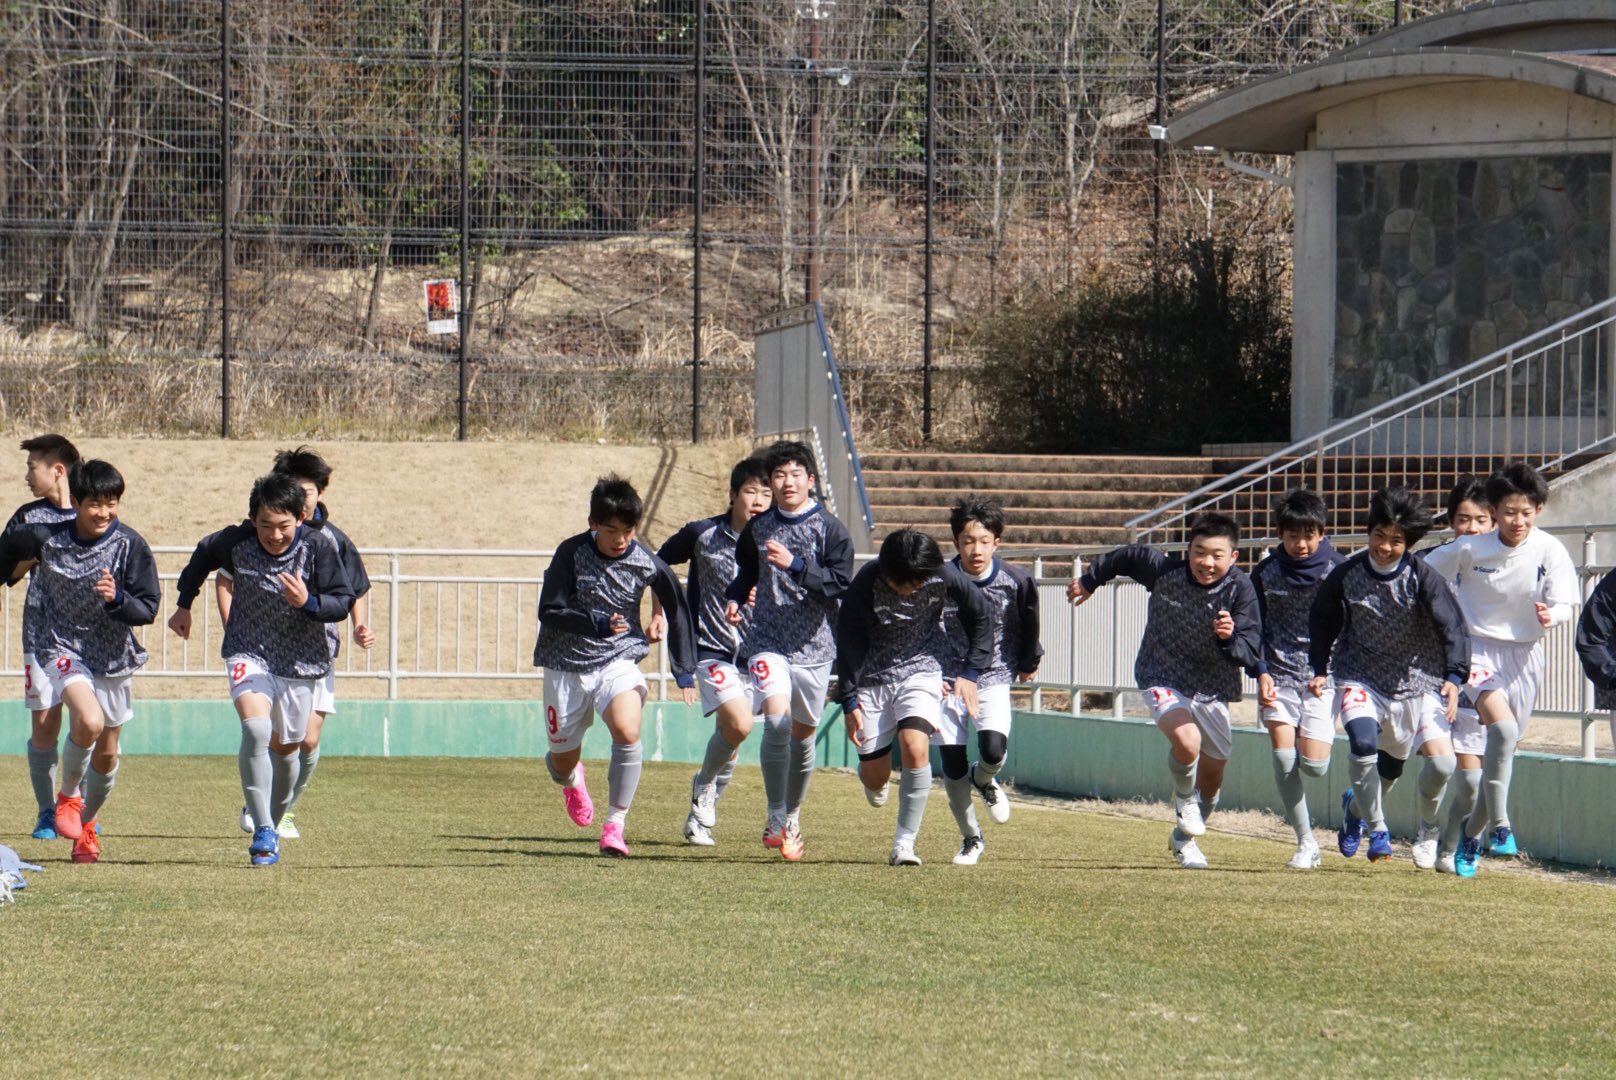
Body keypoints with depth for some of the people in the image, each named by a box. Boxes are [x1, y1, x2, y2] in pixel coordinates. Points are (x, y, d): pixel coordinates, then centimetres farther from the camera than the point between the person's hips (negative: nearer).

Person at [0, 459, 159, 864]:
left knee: (107, 752, 11)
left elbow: (147, 610, -12)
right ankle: (69, 795, -2)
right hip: (61, 647, -2)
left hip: (112, 655, 2)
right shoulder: (47, 537, -12)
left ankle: (86, 824, 36)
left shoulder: (130, 546, -13)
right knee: (88, 721, -28)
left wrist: (116, 599, -31)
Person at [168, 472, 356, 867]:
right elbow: (202, 557, 10)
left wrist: (308, 602, -30)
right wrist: (184, 604, 22)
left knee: (285, 748, 10)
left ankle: (272, 826, 34)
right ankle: (262, 832, -24)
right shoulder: (236, 542, -12)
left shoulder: (318, 548, -15)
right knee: (256, 728, -25)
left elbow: (343, 602, -10)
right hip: (248, 653, -1)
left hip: (299, 660, 1)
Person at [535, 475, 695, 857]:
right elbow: (549, 612, -12)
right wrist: (598, 624, -27)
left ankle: (615, 826, -18)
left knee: (627, 731, -29)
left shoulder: (647, 564, -10)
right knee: (563, 758, 9)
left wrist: (685, 670, 0)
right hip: (566, 664, 0)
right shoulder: (571, 553, -14)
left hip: (618, 661, 0)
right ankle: (570, 779, 50)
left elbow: (677, 610, 5)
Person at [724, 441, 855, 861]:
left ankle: (792, 816, 30)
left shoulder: (830, 530, -2)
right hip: (767, 640, 0)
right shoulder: (758, 528, 7)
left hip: (813, 643, 0)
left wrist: (794, 564, -22)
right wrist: (735, 598, 4)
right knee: (776, 719, -20)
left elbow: (840, 582, -13)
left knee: (803, 733, 9)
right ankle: (776, 819, -15)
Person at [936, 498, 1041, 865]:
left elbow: (1029, 624, 11)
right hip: (949, 680, 0)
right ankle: (971, 839, 17)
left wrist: (1029, 662, 22)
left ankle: (983, 780, 16)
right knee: (952, 767, -3)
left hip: (994, 679, 0)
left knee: (993, 750, -22)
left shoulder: (1016, 582, -10)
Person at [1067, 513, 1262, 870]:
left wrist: (1229, 638, -42)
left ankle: (1185, 838, 41)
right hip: (1163, 677, -2)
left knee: (1212, 774, 13)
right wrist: (1090, 580, 19)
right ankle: (1183, 798, 4)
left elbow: (1251, 652, -20)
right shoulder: (1165, 572, -18)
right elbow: (1129, 557, 3)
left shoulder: (1240, 589, -18)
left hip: (1213, 687, 2)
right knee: (1187, 740, -30)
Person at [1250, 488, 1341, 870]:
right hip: (1279, 674, 1)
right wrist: (1261, 673, -5)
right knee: (1283, 754, -14)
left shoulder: (1336, 570, -2)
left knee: (1313, 764, -13)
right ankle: (1305, 843, -3)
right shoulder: (1266, 573, 3)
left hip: (1323, 675, -1)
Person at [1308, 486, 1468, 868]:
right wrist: (1320, 669, 6)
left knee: (1442, 761, -15)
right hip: (1362, 677, 1)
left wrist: (1454, 677, -26)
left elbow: (1451, 627, -14)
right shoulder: (1346, 575, -5)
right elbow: (1322, 622, 12)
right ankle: (1376, 828, -3)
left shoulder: (1423, 578, -12)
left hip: (1417, 682, -1)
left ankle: (1428, 830, 18)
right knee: (1364, 743, -27)